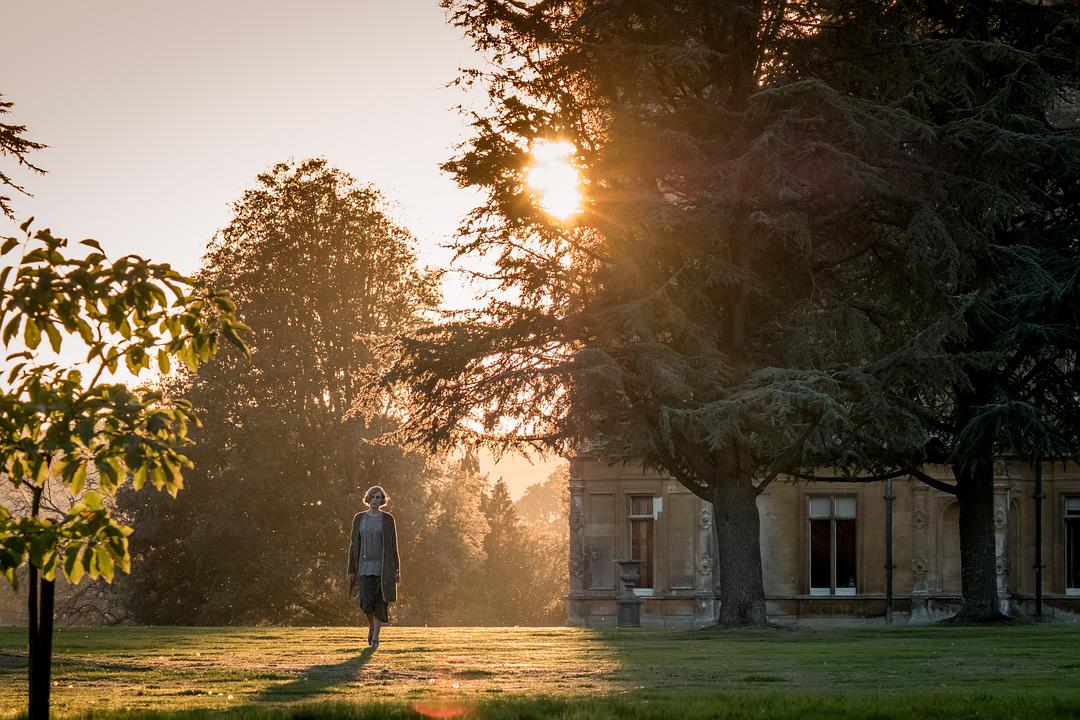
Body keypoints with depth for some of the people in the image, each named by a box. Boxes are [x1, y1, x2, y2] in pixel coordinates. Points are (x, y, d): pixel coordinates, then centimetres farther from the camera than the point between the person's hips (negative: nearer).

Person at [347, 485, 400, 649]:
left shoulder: (387, 519, 3)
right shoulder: (359, 518, 8)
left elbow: (393, 545, 3)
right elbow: (354, 545, 9)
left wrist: (396, 570, -1)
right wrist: (352, 570, 6)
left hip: (382, 567, -1)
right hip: (364, 566, 1)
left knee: (380, 603, -2)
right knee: (366, 603, -8)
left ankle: (375, 637, 8)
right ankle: (371, 626, 22)